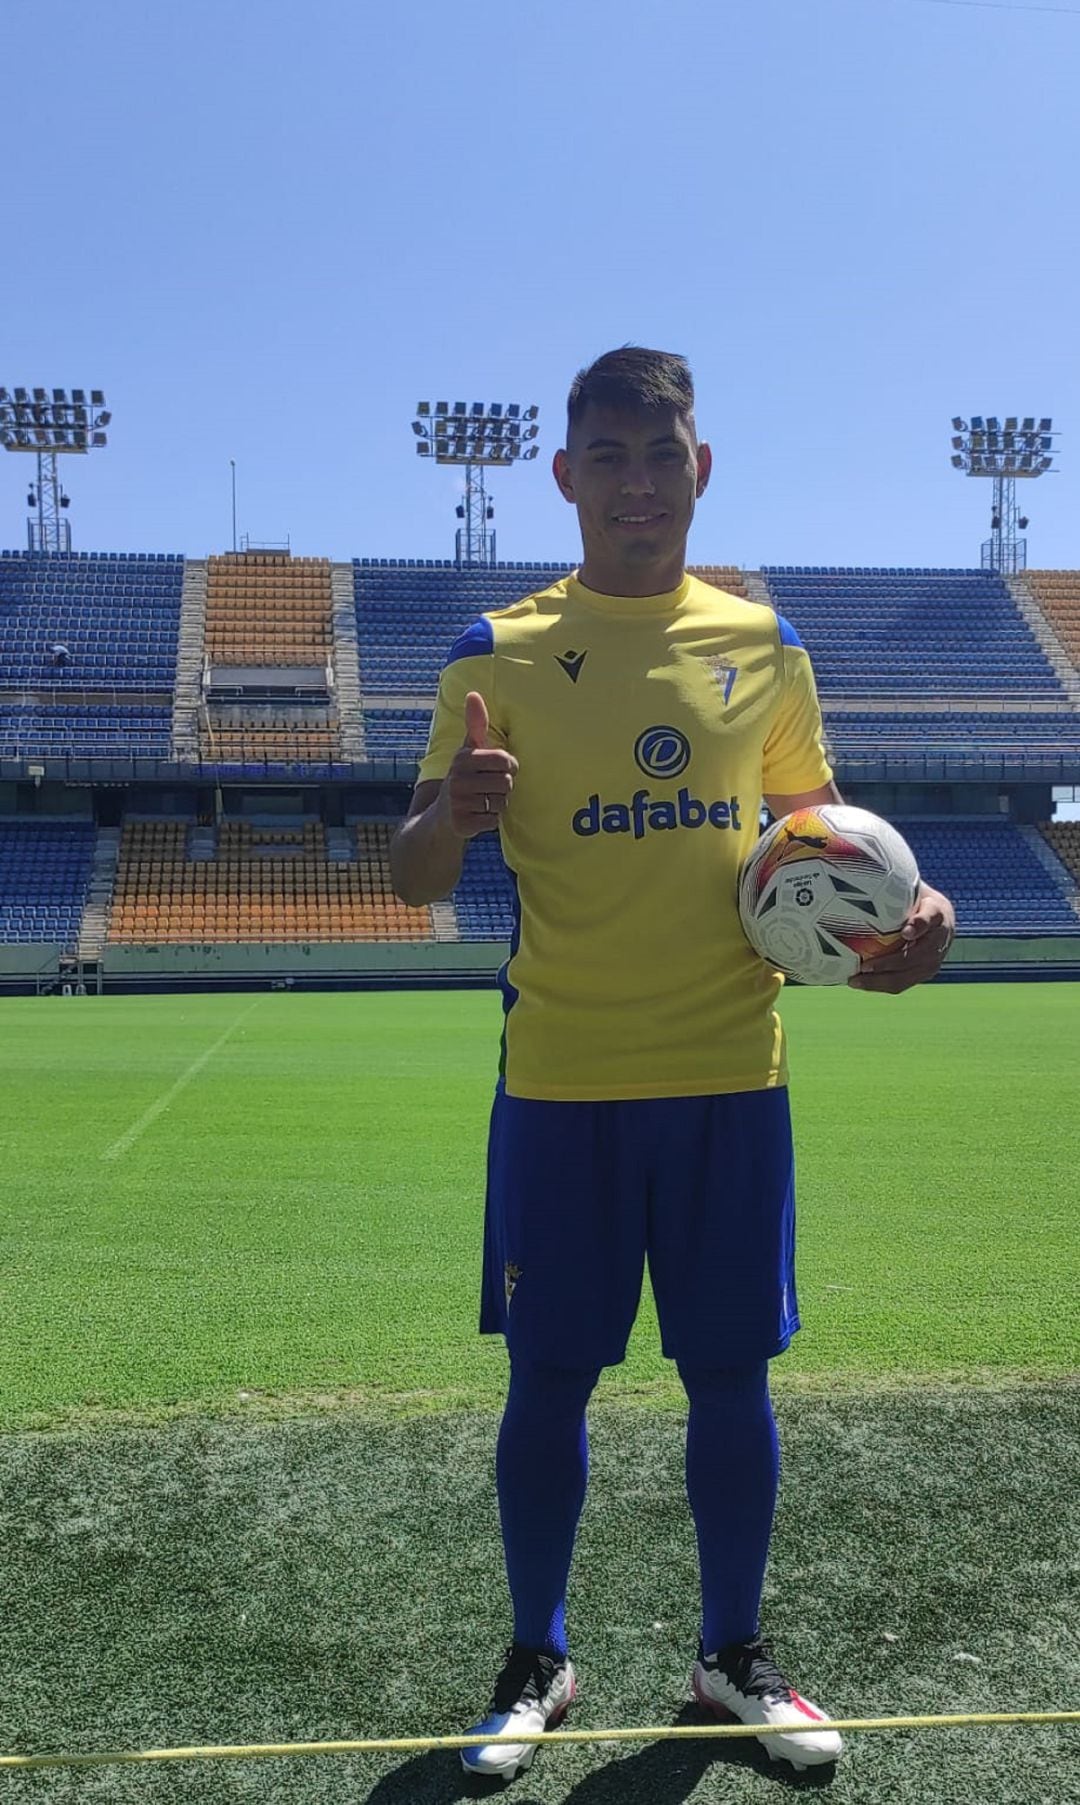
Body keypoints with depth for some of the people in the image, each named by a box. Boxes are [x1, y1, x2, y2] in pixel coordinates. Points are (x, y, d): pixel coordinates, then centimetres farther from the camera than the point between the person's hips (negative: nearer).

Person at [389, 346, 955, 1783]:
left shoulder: (763, 643, 6)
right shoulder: (500, 652, 0)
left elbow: (819, 819, 17)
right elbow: (416, 878, 0)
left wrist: (906, 899, -3)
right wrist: (450, 815, -24)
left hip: (730, 1073, 2)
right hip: (558, 1082, -1)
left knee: (732, 1373, 9)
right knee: (549, 1379, 7)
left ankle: (735, 1656, 31)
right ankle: (537, 1659, 29)